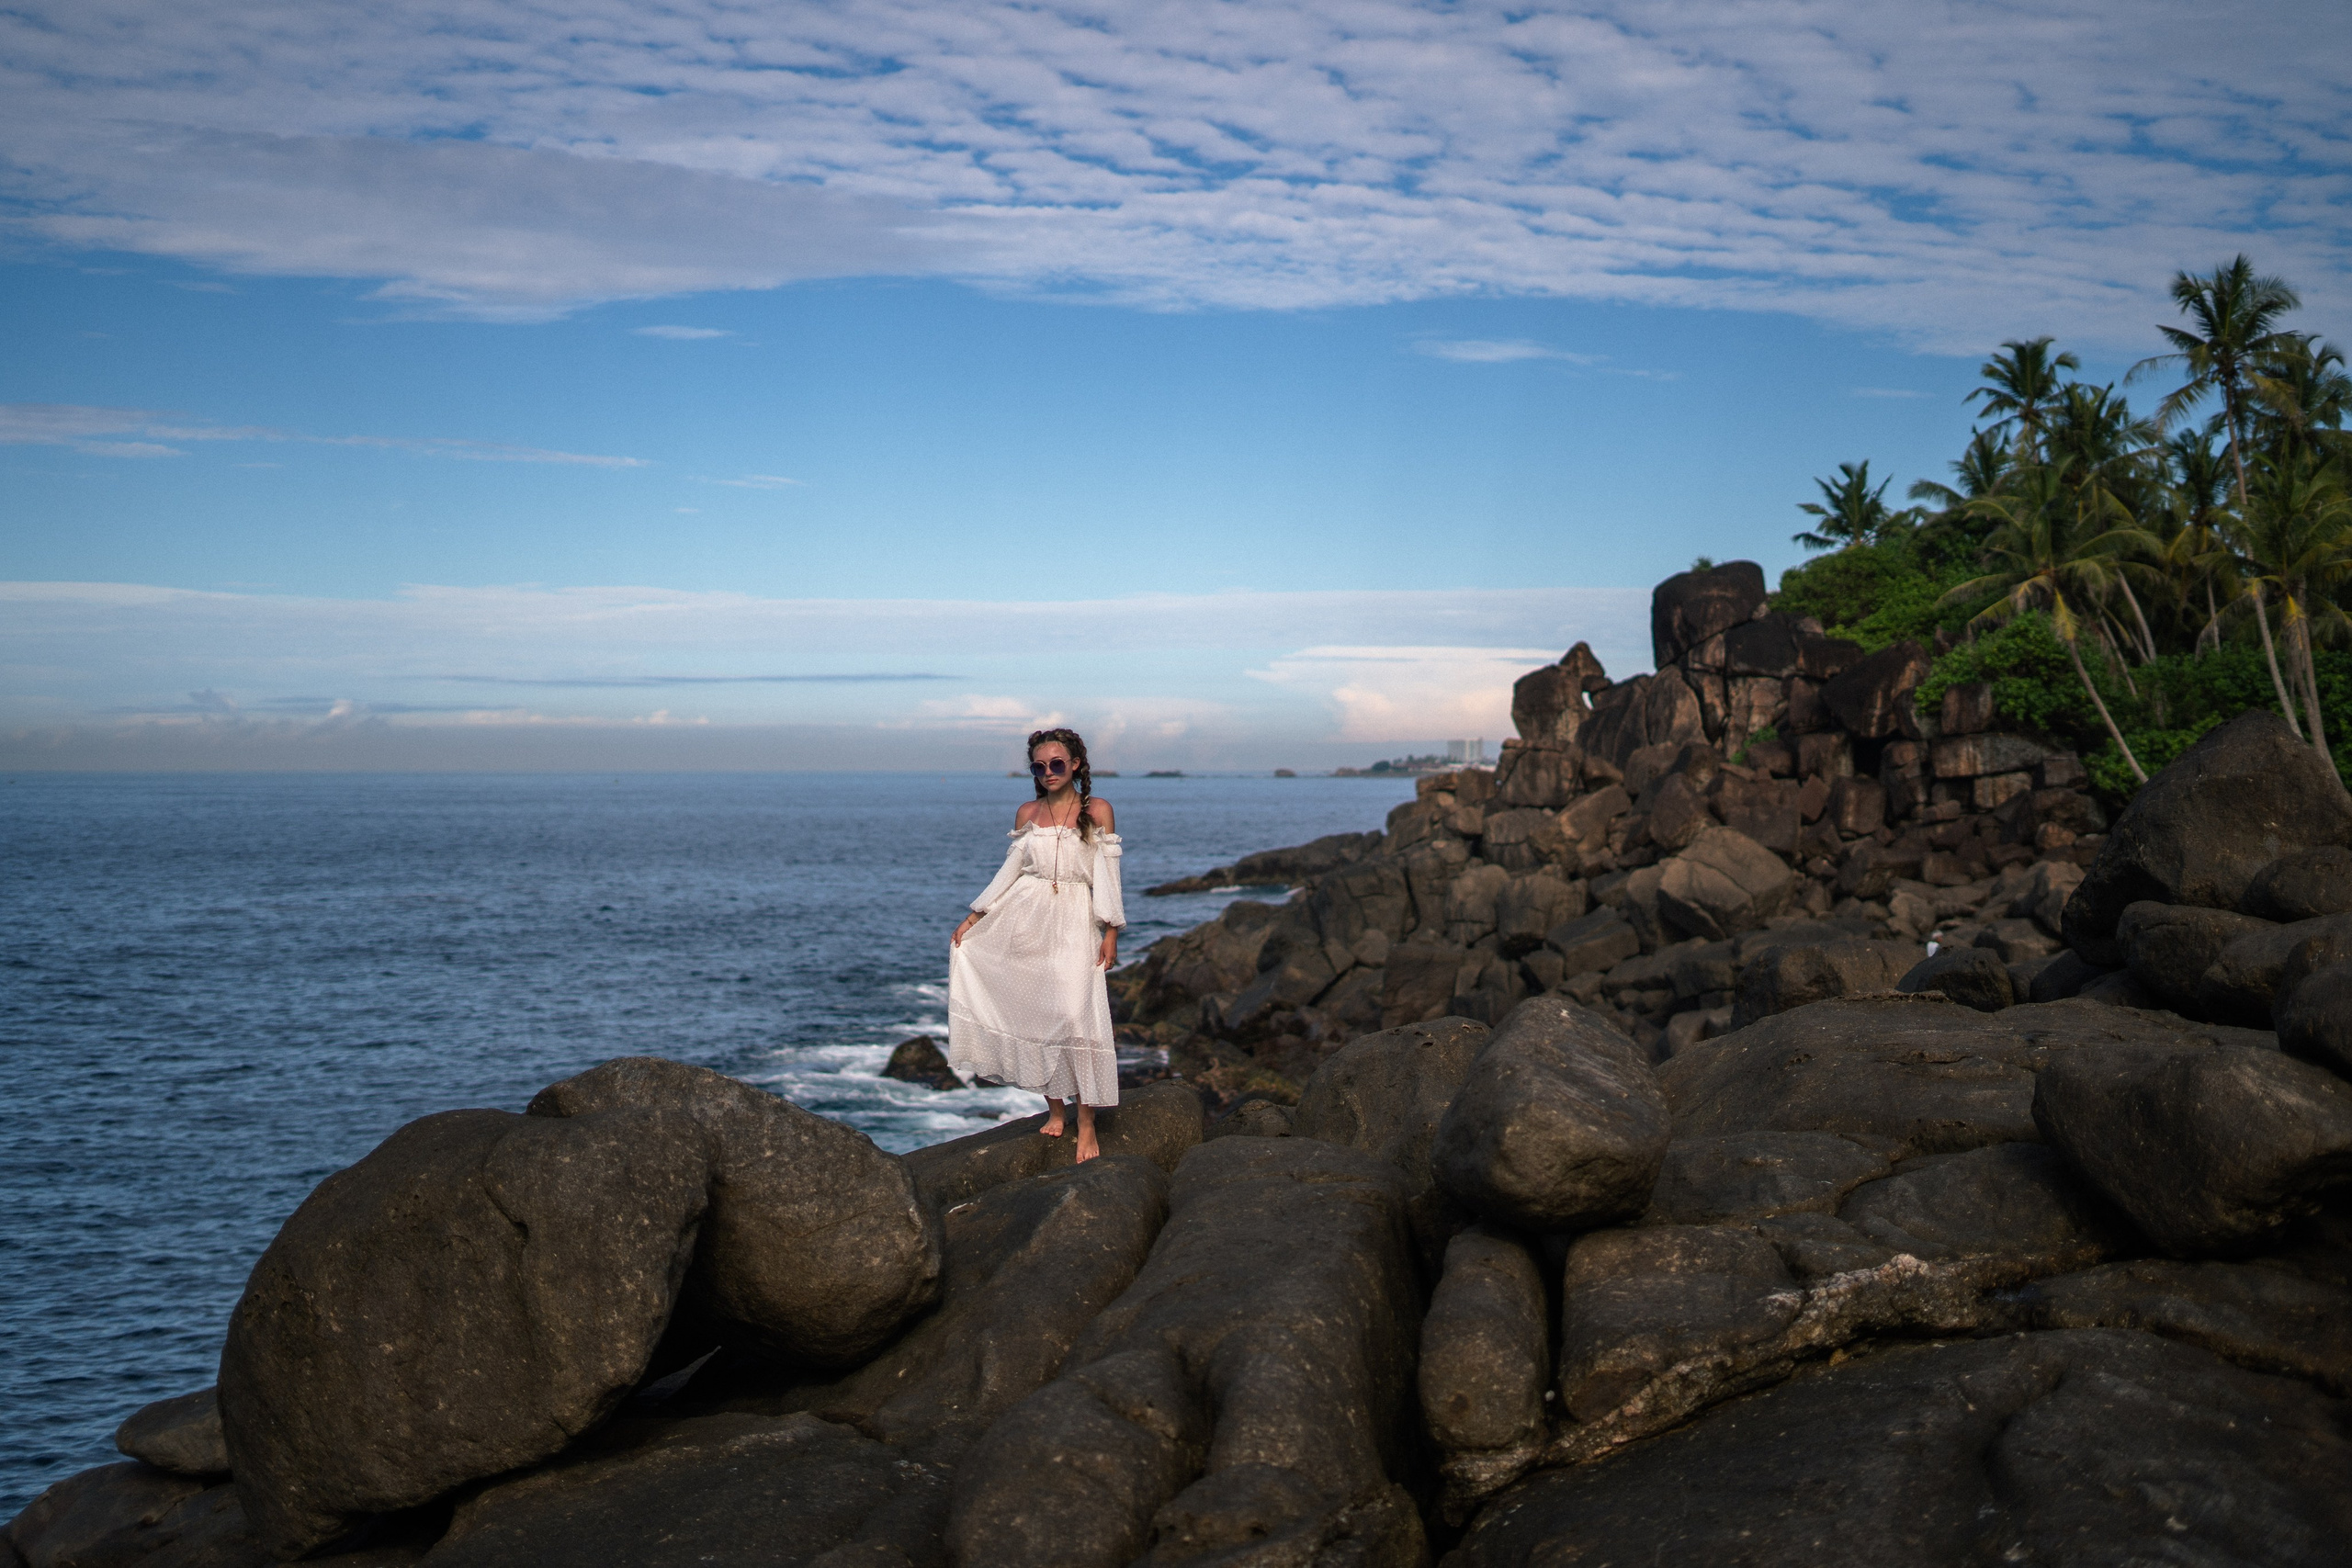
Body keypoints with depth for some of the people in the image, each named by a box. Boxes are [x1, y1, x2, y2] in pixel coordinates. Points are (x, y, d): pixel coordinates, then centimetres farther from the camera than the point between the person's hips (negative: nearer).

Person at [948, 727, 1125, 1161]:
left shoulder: (1098, 811, 2)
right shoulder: (1027, 814, 10)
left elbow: (1108, 876, 0)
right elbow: (1009, 871, 15)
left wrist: (1111, 934, -6)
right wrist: (972, 920, 11)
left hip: (1075, 924, -3)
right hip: (1025, 921, 3)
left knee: (1076, 1016, -14)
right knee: (1035, 1016, 1)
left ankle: (1086, 1126, -7)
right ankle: (1054, 1112, 14)